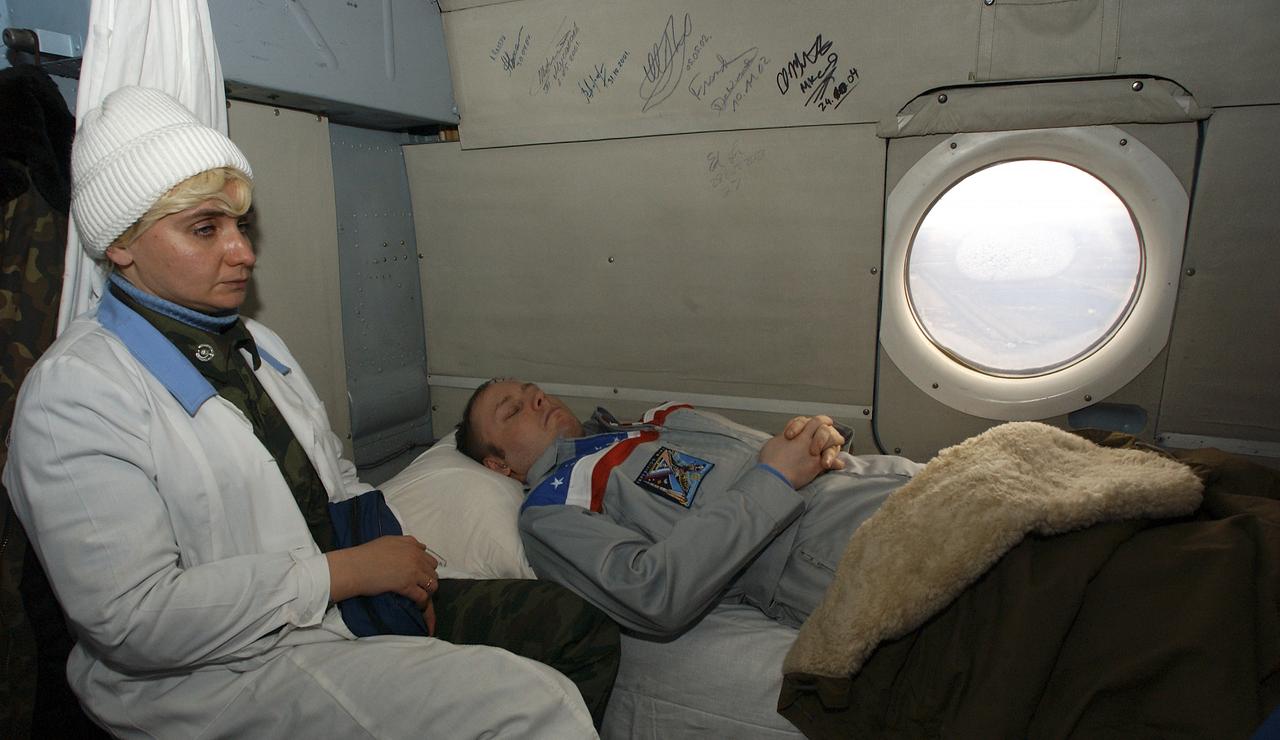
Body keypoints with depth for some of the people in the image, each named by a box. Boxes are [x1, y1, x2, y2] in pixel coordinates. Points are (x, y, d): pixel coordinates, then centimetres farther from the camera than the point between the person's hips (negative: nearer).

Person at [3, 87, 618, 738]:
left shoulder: (258, 345, 13)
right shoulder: (72, 391, -13)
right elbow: (134, 619, -21)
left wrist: (401, 574, -1)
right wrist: (344, 571, -17)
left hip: (352, 604, 8)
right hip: (220, 674, -8)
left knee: (579, 628, 3)